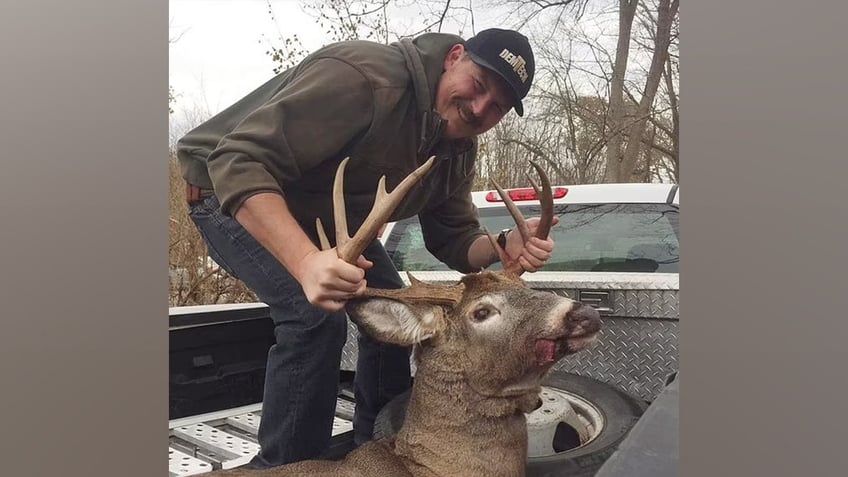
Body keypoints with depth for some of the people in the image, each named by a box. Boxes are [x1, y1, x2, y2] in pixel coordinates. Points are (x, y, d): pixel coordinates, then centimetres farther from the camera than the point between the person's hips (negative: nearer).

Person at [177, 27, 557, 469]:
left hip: (324, 213, 8)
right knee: (317, 316, -26)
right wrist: (306, 260, -55)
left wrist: (506, 247, -28)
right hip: (232, 194, -7)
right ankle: (283, 466, -5)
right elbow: (239, 161, -40)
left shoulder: (458, 150, -7)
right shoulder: (361, 76, -35)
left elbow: (453, 240, -5)